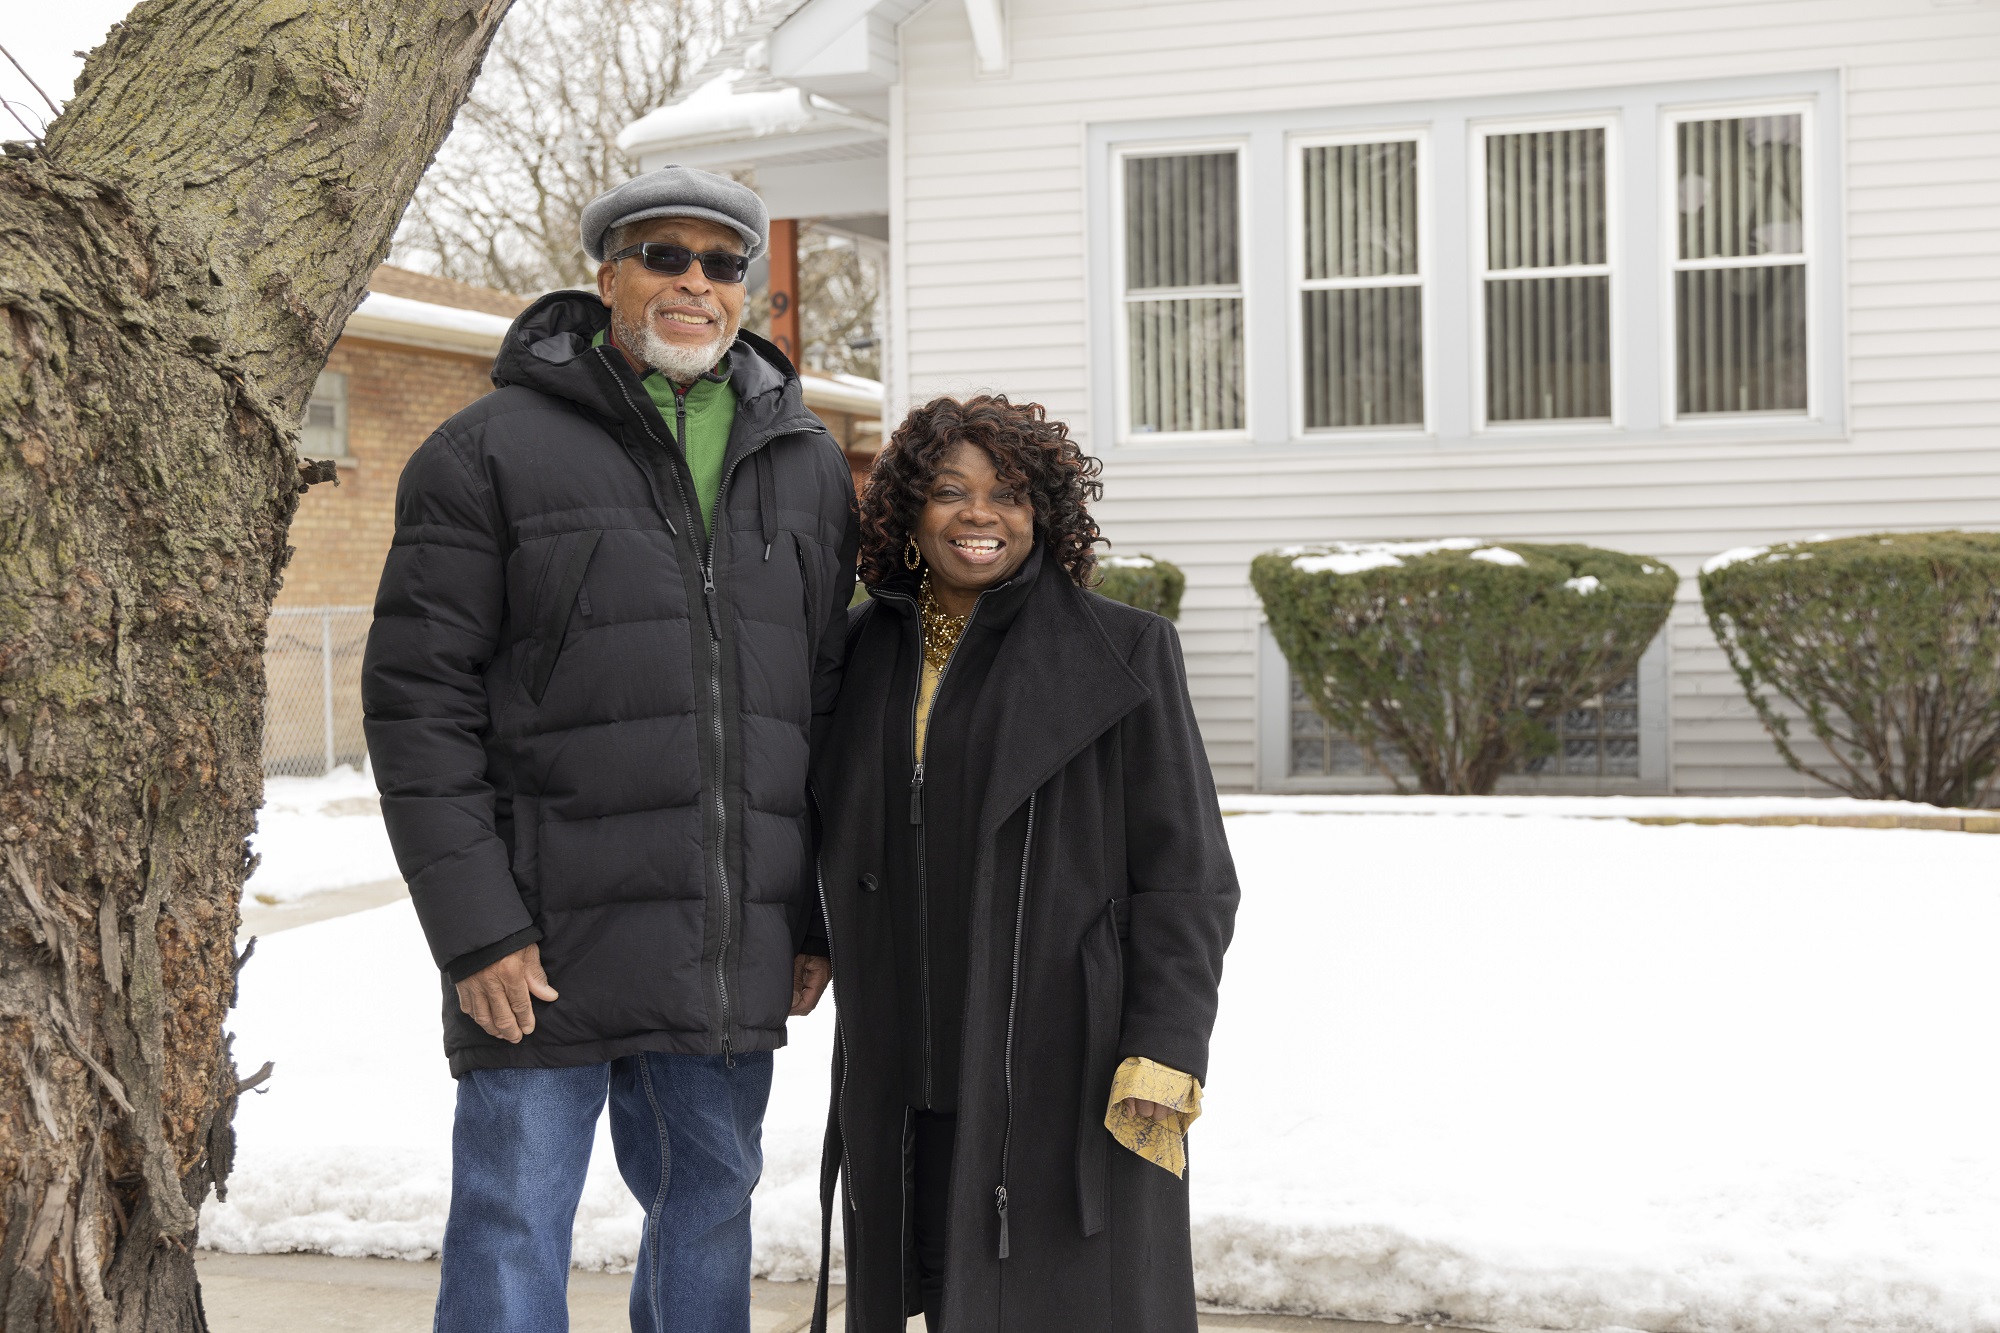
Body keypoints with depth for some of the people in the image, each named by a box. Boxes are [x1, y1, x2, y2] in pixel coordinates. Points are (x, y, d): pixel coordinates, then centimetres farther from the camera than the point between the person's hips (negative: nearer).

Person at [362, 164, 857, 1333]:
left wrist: (823, 918, 10)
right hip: (549, 938, -4)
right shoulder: (492, 451, -2)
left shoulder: (808, 467, 12)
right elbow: (418, 699, -7)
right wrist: (474, 929, -13)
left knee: (711, 1213, 13)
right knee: (514, 1232, 1)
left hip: (735, 955, 4)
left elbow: (829, 700, 14)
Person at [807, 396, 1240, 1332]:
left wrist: (1165, 1053, -13)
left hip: (1071, 1073, -4)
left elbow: (1186, 874, -5)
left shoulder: (1122, 653, -3)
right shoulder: (866, 653, 10)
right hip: (914, 1077, 4)